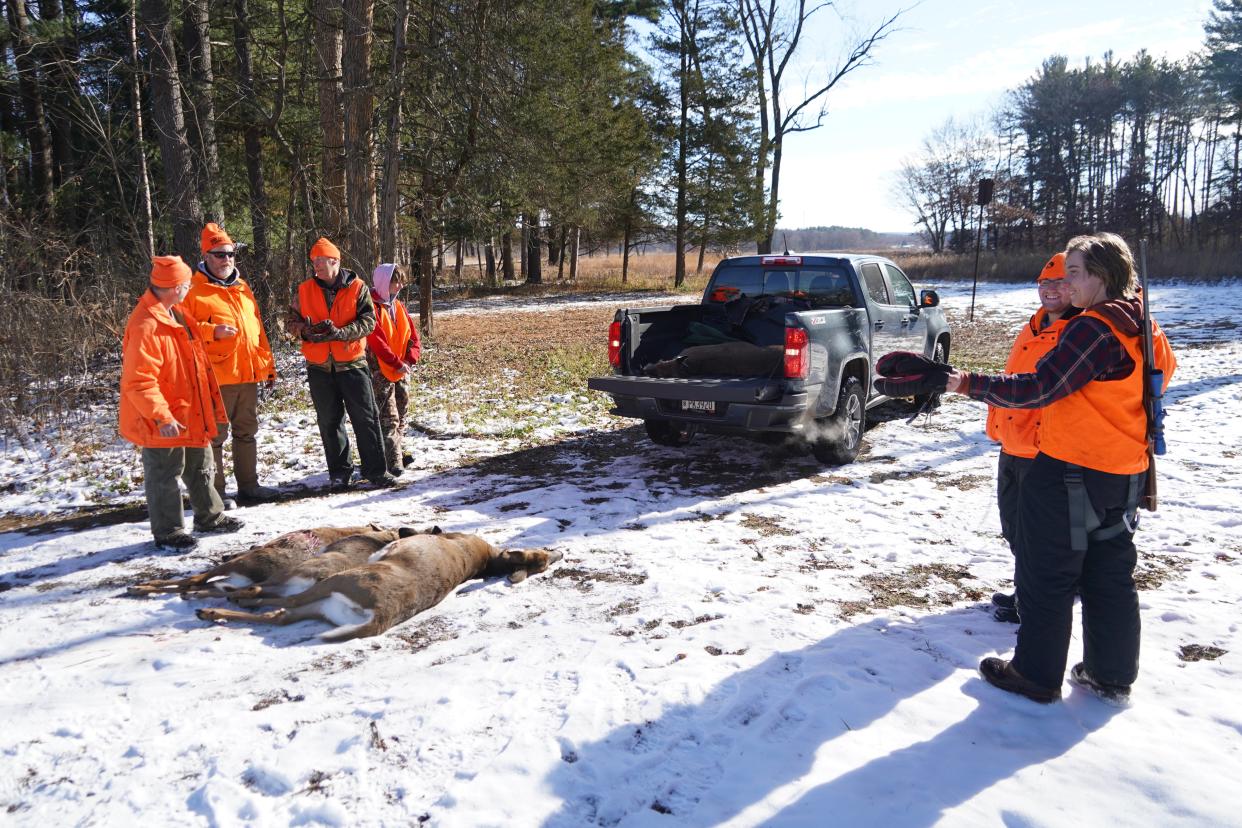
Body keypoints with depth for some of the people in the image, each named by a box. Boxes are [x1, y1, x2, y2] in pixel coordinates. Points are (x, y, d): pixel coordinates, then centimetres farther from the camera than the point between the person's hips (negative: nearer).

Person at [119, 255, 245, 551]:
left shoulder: (177, 313, 7)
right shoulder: (145, 325, -25)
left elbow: (194, 362, 18)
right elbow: (138, 381, -27)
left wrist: (211, 401, 19)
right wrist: (162, 417, -31)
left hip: (190, 413, 9)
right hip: (164, 423, -9)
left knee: (200, 467, 21)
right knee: (164, 476, 6)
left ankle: (210, 517, 36)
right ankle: (168, 532, 19)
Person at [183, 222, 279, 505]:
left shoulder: (243, 288, 16)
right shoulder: (195, 291, -5)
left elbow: (258, 330, 19)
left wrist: (267, 365, 17)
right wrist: (213, 331, -25)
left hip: (249, 375, 7)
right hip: (216, 376, -7)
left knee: (247, 431, 14)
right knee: (215, 436, 1)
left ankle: (248, 485, 25)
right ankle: (214, 491, 10)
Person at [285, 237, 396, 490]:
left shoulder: (357, 287, -2)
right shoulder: (304, 291, 6)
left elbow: (368, 321, -9)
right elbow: (292, 321, 9)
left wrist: (341, 332, -23)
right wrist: (307, 331, -13)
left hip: (352, 362, -2)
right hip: (319, 366, 3)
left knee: (366, 417, 0)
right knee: (329, 421, 8)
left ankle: (376, 470, 9)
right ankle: (339, 473, 19)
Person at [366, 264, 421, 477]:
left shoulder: (398, 306, 11)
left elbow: (413, 337, 7)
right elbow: (377, 341, -20)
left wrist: (409, 359, -9)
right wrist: (397, 364, -20)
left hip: (400, 372, 8)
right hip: (380, 372, -8)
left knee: (400, 414, 15)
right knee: (388, 418, -9)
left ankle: (398, 453, 28)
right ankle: (393, 462, -8)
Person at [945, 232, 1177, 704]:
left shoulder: (1094, 328, -20)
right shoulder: (1141, 326, 8)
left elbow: (1039, 388, -25)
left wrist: (969, 385, -20)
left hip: (1070, 473, -9)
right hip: (1124, 472, 9)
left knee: (1046, 575, 3)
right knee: (1110, 575, 16)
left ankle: (1037, 675, 13)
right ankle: (1112, 675, 27)